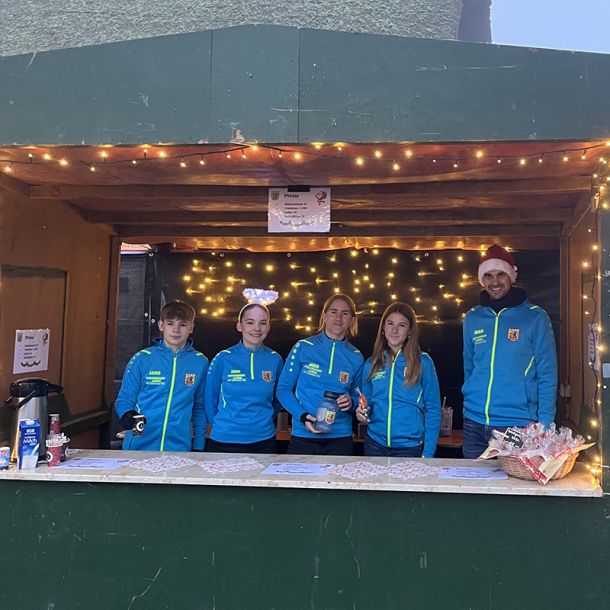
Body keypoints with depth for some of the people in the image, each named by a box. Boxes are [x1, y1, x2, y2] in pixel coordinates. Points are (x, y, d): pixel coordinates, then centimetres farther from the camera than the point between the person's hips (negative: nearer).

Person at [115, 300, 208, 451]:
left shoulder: (200, 362, 2)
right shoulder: (141, 359, -2)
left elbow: (200, 408, 8)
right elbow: (124, 400, 3)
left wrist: (198, 447, 5)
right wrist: (128, 416, -18)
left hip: (179, 449, 1)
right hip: (138, 447, 0)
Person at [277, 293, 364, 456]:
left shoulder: (356, 357, 4)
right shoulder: (303, 348, -3)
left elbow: (357, 395, 12)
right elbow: (283, 388, -1)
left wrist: (351, 402, -11)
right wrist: (302, 416, -15)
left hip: (340, 438, 2)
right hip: (303, 436, -1)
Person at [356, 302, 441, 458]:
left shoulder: (423, 362, -5)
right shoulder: (371, 364, 4)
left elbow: (433, 410, -4)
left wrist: (428, 453, -9)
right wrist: (362, 413, -8)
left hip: (409, 445, -3)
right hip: (375, 443, 3)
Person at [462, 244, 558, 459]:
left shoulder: (535, 317, -3)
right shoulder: (472, 318, 7)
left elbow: (547, 375, -4)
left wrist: (544, 425, -9)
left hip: (518, 425, -3)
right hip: (474, 423, 4)